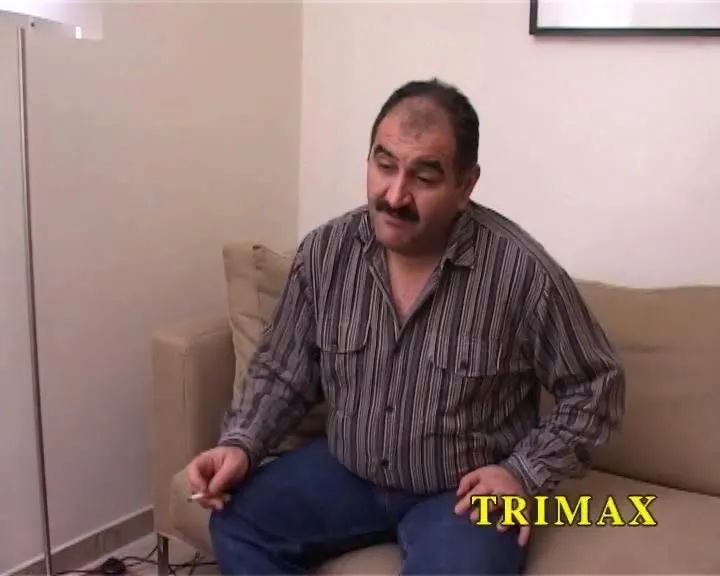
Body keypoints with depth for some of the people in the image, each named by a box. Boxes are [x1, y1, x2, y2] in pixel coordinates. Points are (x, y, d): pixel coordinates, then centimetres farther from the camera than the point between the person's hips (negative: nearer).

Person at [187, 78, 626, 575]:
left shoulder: (523, 272, -21)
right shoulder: (325, 252, -9)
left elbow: (596, 385, -7)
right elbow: (283, 373, 4)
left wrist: (525, 473, -15)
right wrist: (241, 444, -12)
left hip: (464, 491, -4)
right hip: (347, 471, 4)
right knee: (236, 523, -10)